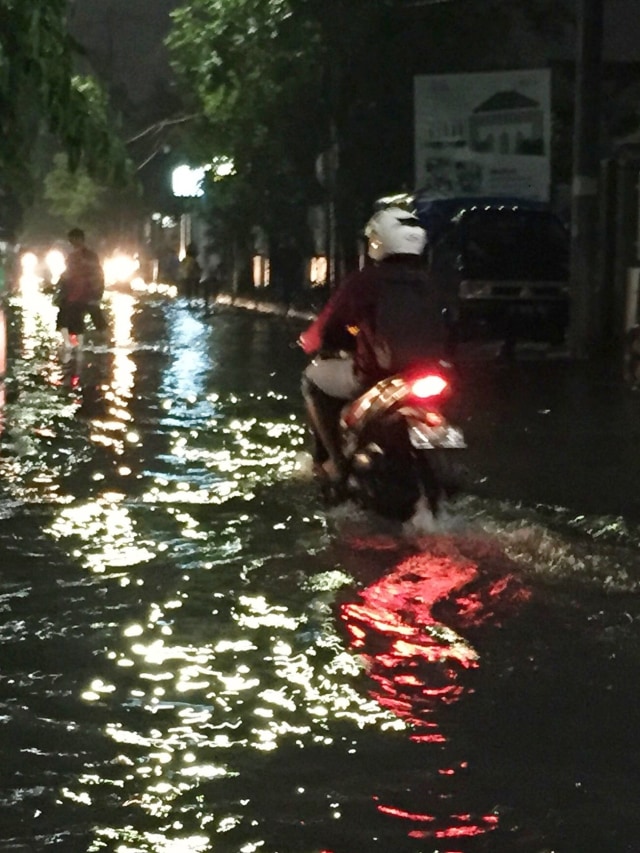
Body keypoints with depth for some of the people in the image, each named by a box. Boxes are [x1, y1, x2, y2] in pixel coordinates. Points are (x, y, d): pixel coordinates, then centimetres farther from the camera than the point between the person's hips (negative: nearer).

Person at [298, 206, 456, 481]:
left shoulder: (364, 281, -7)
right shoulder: (430, 286, 11)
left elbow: (328, 325, -4)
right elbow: (443, 332, 22)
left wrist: (308, 342, 20)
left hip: (376, 375, -6)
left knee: (313, 379, 20)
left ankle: (333, 461, 12)